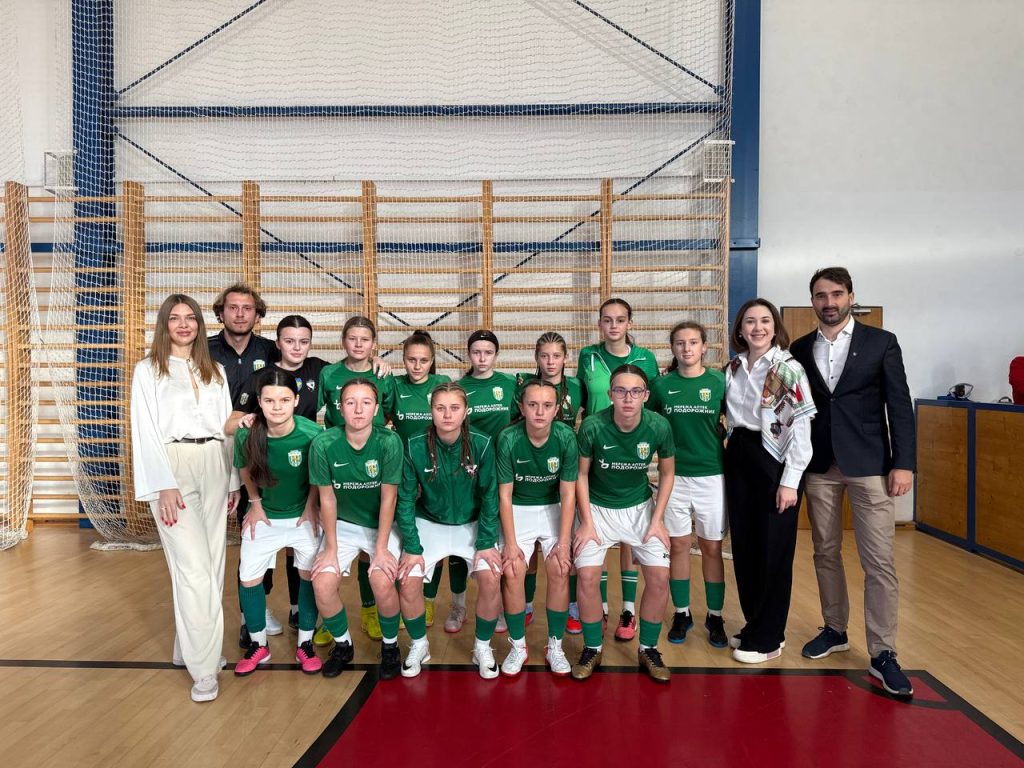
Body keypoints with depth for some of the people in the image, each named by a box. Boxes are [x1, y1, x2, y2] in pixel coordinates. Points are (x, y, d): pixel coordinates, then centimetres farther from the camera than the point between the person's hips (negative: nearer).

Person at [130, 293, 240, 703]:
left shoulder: (215, 371, 15)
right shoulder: (148, 370, 3)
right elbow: (146, 432, -3)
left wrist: (233, 480, 10)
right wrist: (164, 485, -12)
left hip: (214, 467, 5)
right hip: (172, 468, -5)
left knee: (212, 563, 6)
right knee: (194, 568, -10)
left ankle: (191, 646, 20)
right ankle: (204, 668, -3)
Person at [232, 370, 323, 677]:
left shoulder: (311, 433, -27)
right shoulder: (246, 433, -22)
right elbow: (245, 469, 1)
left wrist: (311, 506, -6)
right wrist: (255, 502, 1)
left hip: (302, 514, -1)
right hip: (264, 515, 2)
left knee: (310, 575, 3)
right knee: (248, 579, 4)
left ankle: (305, 644, 23)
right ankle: (258, 645, 25)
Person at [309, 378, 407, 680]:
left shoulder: (389, 442, -22)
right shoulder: (324, 444, -18)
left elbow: (388, 498, -15)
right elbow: (327, 498, -9)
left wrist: (381, 548, -15)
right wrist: (331, 549, -7)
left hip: (382, 524, -2)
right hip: (343, 524, 2)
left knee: (382, 583, -22)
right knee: (322, 585, -15)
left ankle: (390, 646, 9)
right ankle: (342, 644, 15)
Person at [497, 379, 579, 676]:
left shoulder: (566, 437, -18)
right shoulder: (508, 439, -20)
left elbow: (568, 493, -12)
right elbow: (505, 494, -13)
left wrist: (563, 542, -14)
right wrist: (510, 543, -14)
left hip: (555, 508, 1)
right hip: (518, 509, 0)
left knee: (559, 570, -13)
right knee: (512, 572, -14)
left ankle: (555, 646, 7)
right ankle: (518, 646, 7)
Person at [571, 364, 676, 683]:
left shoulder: (659, 426, -18)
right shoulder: (592, 426, -23)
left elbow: (667, 473, -1)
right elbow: (581, 474, -8)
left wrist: (657, 520, -5)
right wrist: (587, 522, -10)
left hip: (640, 507, 2)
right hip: (598, 507, -1)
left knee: (659, 576, -7)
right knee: (587, 575, -13)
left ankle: (648, 649, 15)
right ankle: (592, 649, 10)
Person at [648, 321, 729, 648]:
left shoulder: (719, 382, -3)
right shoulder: (662, 384, -1)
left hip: (712, 476, -1)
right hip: (675, 475, 1)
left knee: (711, 547, 8)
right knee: (678, 546, 9)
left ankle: (715, 617, 23)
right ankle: (681, 614, 24)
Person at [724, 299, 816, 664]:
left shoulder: (789, 368, -10)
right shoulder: (733, 368, 8)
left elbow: (801, 428, -13)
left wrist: (789, 481, -16)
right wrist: (731, 450, 9)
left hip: (773, 463, -6)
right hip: (738, 460, 6)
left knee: (772, 551, 3)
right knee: (743, 546, 11)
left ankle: (766, 638, 16)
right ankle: (755, 626, 28)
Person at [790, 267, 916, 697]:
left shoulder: (881, 342, 1)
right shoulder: (800, 349, 7)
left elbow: (900, 406, -2)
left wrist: (904, 463, -8)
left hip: (869, 465, -3)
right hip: (819, 466, 3)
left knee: (879, 562, -3)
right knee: (825, 553, 12)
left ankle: (882, 654, 7)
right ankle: (835, 630, 28)